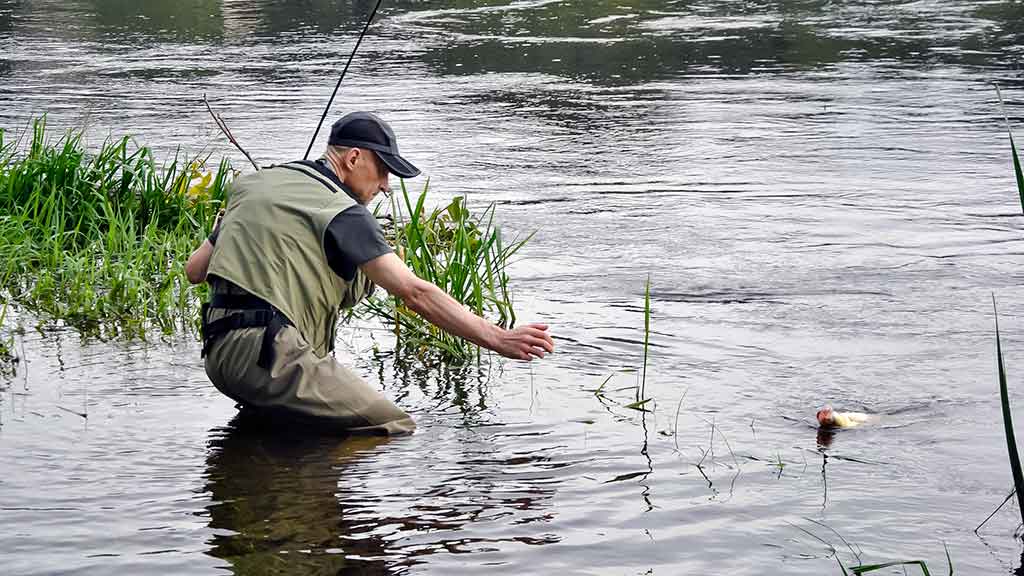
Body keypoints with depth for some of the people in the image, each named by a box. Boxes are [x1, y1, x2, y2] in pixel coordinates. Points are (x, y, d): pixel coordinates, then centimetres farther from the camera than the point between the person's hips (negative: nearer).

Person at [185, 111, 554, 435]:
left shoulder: (254, 183, 18)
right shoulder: (342, 212, -6)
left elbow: (194, 269, 21)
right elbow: (415, 293, -13)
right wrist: (499, 340, -14)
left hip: (219, 353, 9)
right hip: (266, 356, -8)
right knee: (397, 431, -8)